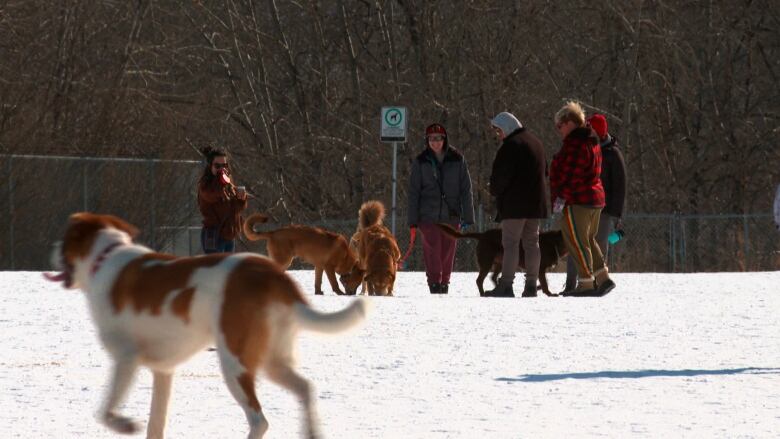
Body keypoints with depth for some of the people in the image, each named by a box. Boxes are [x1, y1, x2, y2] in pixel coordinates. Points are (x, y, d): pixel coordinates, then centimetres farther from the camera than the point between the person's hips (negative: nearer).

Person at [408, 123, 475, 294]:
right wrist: (413, 220, 1)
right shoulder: (421, 162, 4)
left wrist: (468, 216, 0)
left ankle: (444, 283, 14)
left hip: (451, 215, 1)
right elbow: (414, 192, 6)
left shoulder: (457, 160, 4)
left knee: (448, 251, 3)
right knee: (432, 250, -10)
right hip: (429, 214, -1)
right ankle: (434, 282, -8)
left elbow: (466, 190, 5)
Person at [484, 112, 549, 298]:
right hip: (535, 203, 8)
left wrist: (495, 190, 4)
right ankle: (531, 285, 9)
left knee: (510, 243, -8)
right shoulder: (536, 143, 17)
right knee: (531, 242, 10)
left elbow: (501, 174, -17)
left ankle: (506, 285, -12)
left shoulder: (511, 145, -12)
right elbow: (544, 172, 23)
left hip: (514, 202, -8)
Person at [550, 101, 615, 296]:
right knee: (588, 240, 18)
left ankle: (586, 283, -4)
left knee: (577, 241, -5)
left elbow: (572, 175, -22)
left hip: (577, 200, -11)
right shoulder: (591, 142, 17)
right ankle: (602, 278, 16)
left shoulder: (576, 143, -16)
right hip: (595, 198, 11)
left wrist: (562, 197, -20)